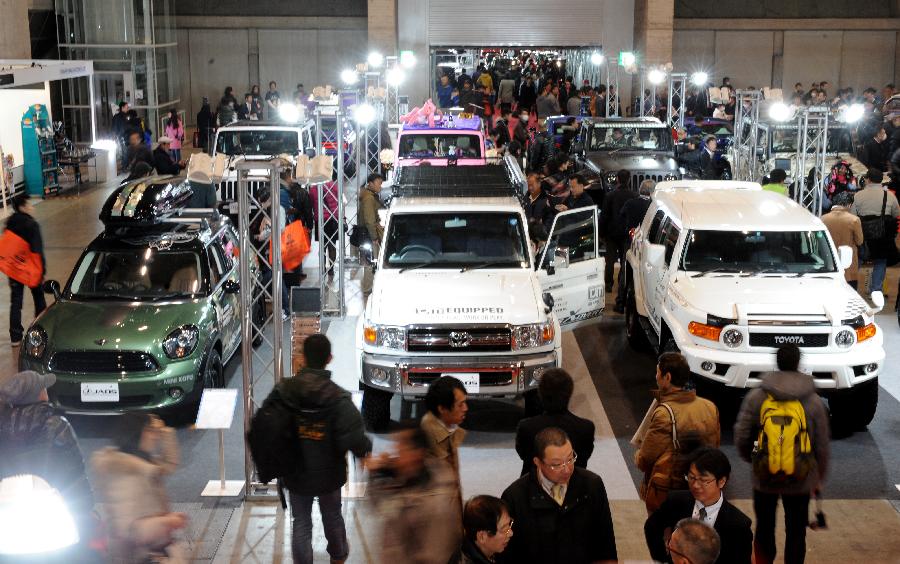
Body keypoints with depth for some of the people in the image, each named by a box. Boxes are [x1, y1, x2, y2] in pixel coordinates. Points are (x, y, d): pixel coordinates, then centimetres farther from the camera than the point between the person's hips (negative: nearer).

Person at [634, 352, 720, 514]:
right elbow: (715, 445, 8)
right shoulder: (710, 408, -5)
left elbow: (644, 461, -17)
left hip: (664, 494, -6)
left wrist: (638, 456, 5)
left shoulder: (664, 413, -23)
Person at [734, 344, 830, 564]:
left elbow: (741, 438, -6)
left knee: (764, 527, 17)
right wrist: (820, 477, 13)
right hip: (800, 480, 0)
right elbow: (822, 445, 0)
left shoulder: (756, 397, -8)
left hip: (764, 477, 0)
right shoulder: (814, 401, -6)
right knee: (796, 532, 12)